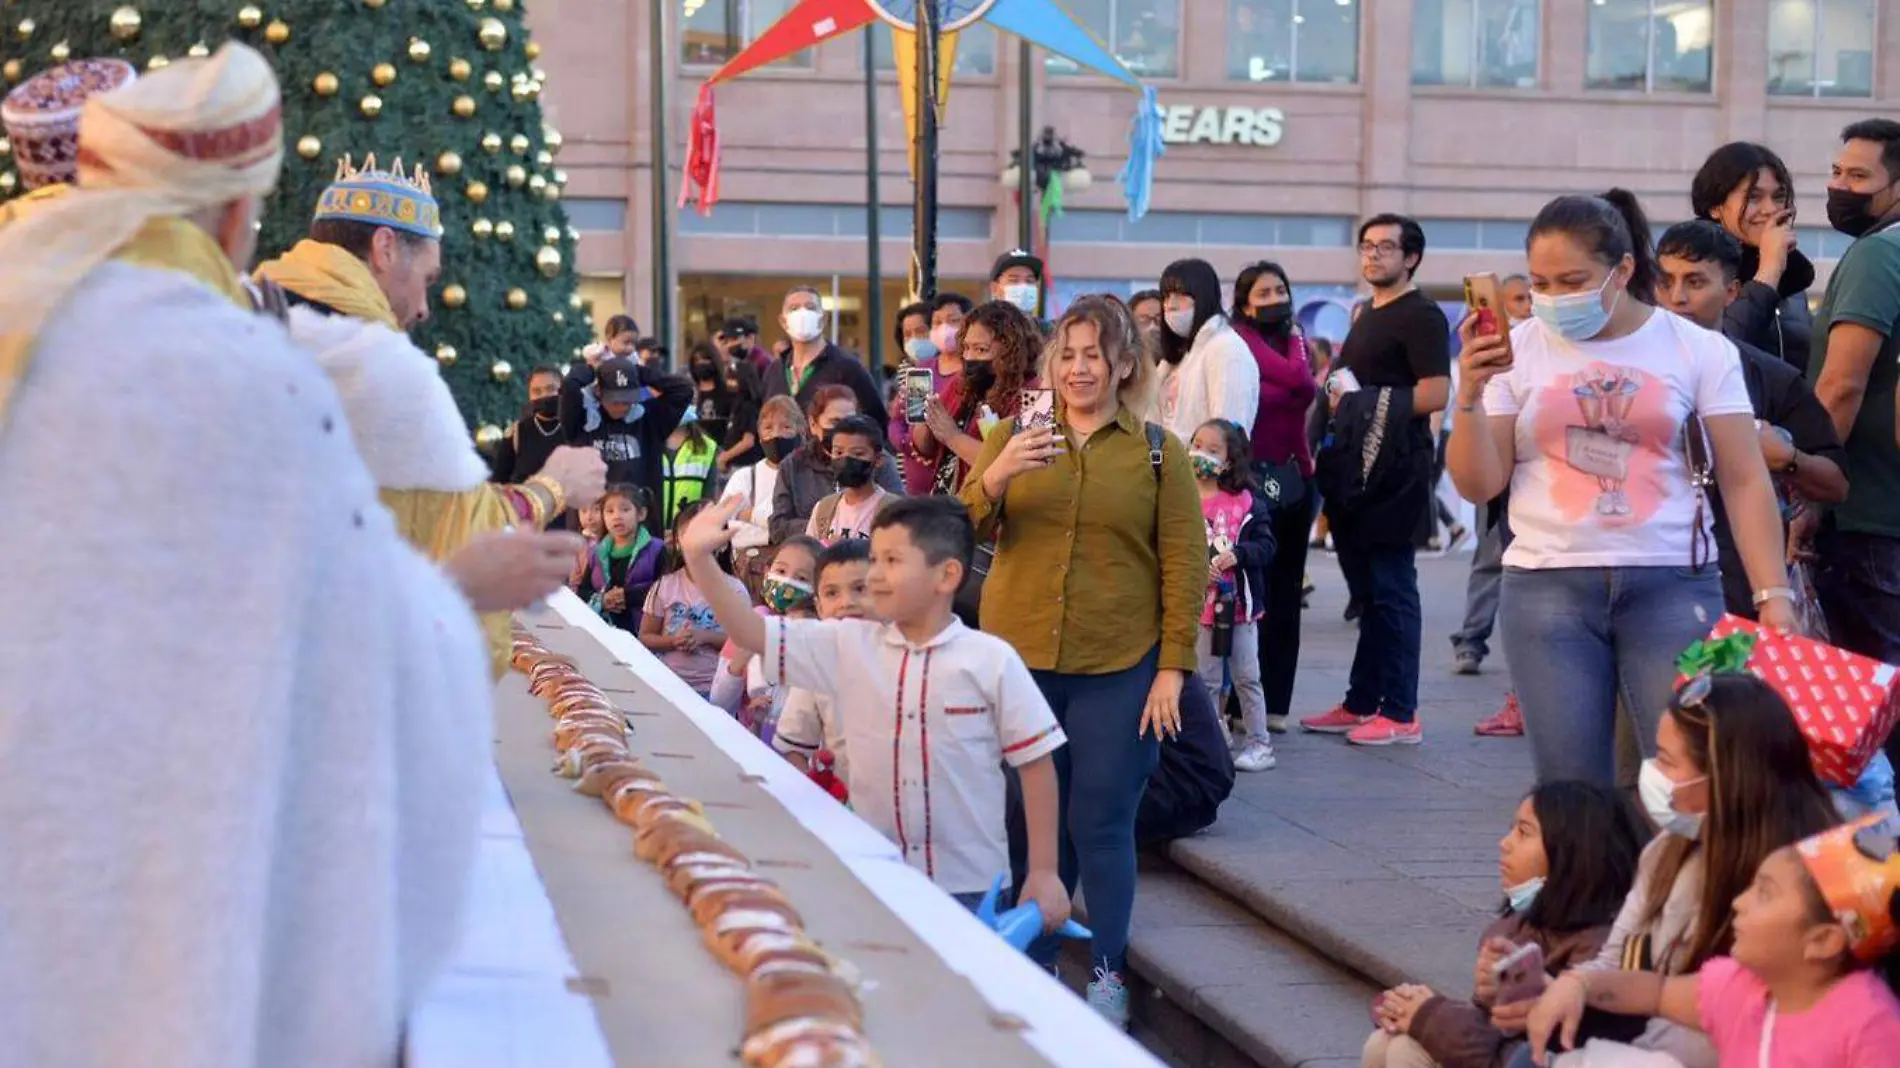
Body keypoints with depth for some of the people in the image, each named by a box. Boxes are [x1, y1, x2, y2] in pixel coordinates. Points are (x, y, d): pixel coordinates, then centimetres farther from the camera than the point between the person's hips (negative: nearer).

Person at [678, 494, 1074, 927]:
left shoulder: (992, 660, -8)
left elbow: (1036, 762, -4)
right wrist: (700, 559, -13)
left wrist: (1044, 871, -5)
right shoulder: (849, 646, 0)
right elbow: (753, 633, -2)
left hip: (967, 886, -3)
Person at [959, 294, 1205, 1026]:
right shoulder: (1011, 435, 5)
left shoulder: (1159, 452, 1)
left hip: (1118, 670, -2)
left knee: (1101, 825, 2)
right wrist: (995, 477, -20)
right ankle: (1031, 966, 23)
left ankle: (1108, 976, 15)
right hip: (1019, 660, 2)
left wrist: (1173, 666, -6)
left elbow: (1185, 566, 0)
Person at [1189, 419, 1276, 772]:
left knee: (1246, 677, 5)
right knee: (1206, 680, 9)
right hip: (1199, 604, 1)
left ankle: (1259, 743, 13)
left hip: (1240, 602, -1)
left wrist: (1238, 554, -22)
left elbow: (1265, 545, -5)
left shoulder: (1246, 503, -3)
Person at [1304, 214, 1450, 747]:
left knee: (1392, 592, -7)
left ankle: (1400, 714, -3)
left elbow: (1435, 393, -18)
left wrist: (1364, 403, -14)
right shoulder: (1367, 316, 20)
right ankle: (1360, 705, 19)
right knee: (1367, 591, 13)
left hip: (1395, 472, -9)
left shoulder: (1420, 316, -8)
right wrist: (1338, 397, 11)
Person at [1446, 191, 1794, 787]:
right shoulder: (1518, 352, 6)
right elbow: (1478, 485, 4)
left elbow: (1746, 482, 3)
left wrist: (1773, 595, -6)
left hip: (1672, 585, -1)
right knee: (1572, 788, -1)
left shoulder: (1699, 351, 4)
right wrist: (1470, 396, -11)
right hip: (1547, 587, 1)